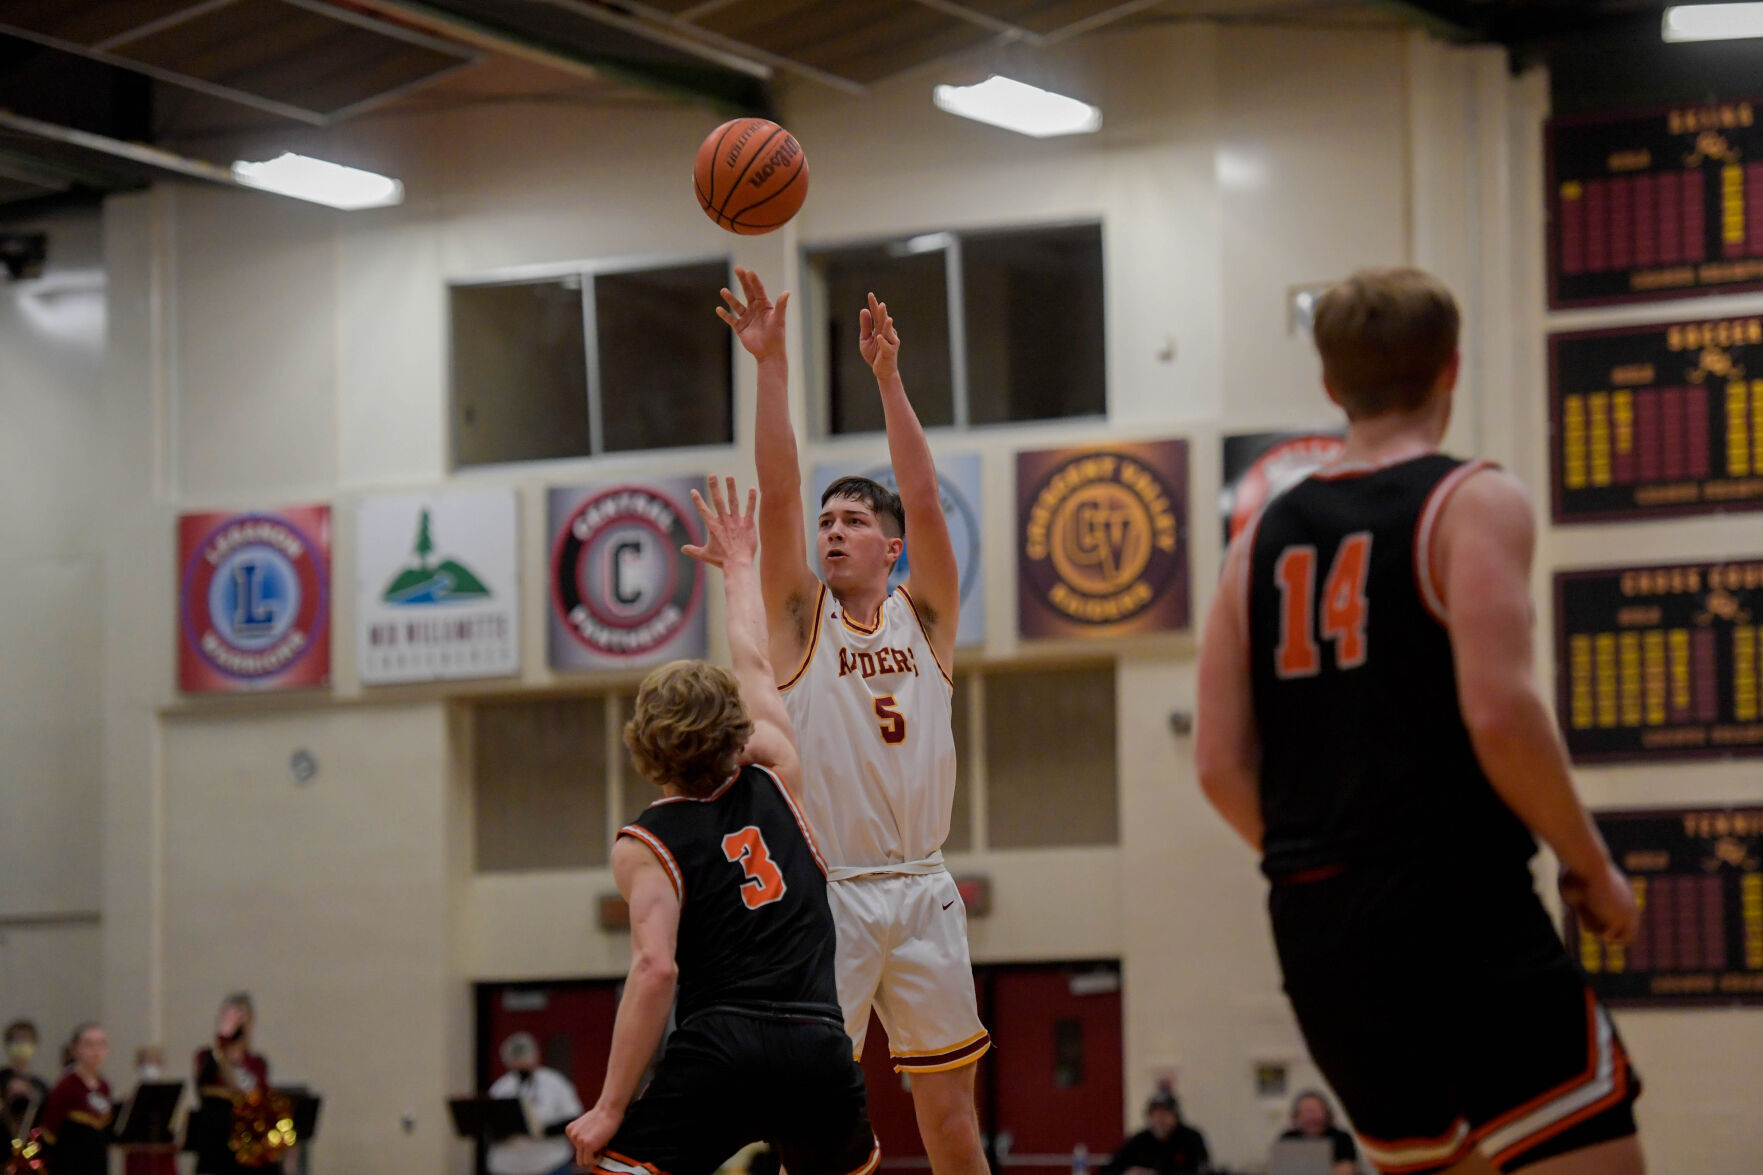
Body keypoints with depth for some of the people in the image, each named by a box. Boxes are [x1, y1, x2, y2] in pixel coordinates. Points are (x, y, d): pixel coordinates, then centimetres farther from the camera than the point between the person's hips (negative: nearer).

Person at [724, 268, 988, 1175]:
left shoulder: (924, 617, 9)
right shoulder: (801, 619, 6)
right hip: (826, 892, -2)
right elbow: (779, 496, -5)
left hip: (922, 892, 2)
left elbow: (925, 502, -4)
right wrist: (770, 366, -13)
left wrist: (888, 379, -11)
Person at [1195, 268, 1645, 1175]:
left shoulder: (1263, 537, 13)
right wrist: (1592, 869, -5)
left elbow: (1221, 764, 9)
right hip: (1457, 913, -7)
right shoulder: (1472, 503, -4)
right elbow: (1499, 711, -17)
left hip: (1314, 930, 7)